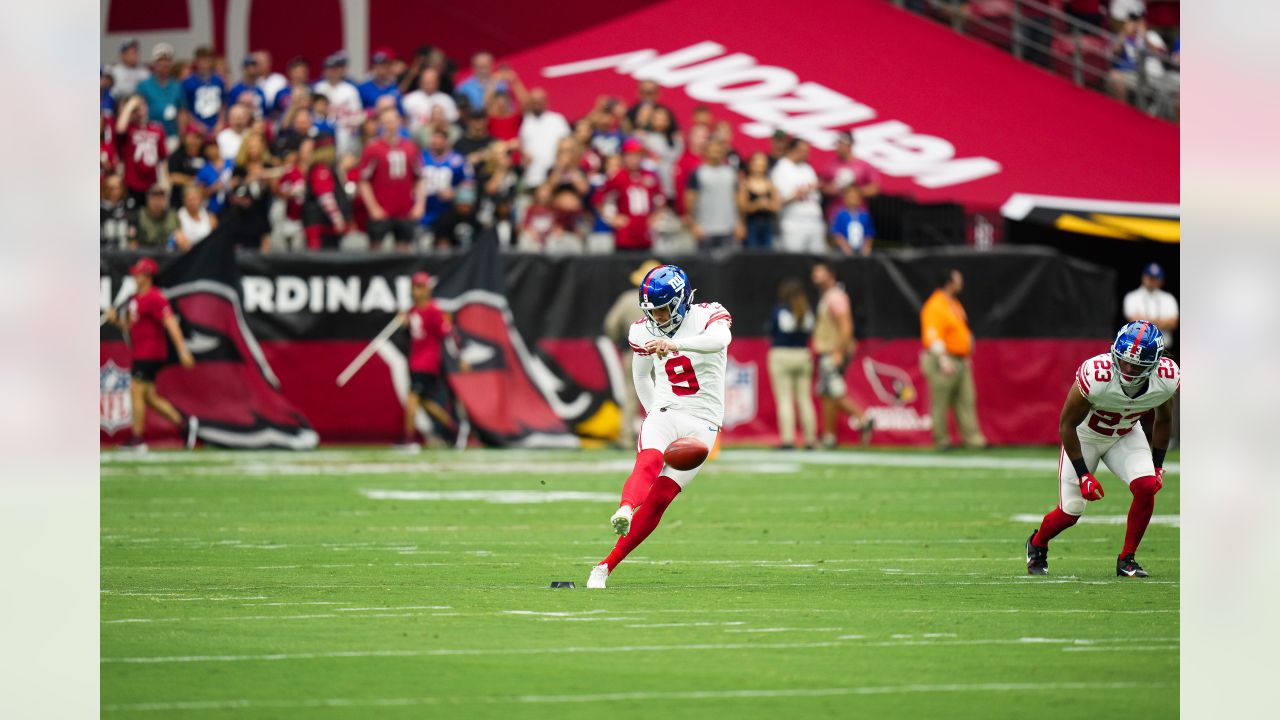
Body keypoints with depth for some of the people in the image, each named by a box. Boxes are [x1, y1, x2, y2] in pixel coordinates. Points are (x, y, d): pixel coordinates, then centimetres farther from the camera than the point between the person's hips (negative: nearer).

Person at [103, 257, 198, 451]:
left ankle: (137, 439, -6)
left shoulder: (155, 298, -15)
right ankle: (184, 423, 18)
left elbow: (170, 323, -22)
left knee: (136, 392, -10)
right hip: (140, 354, 10)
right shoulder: (135, 299, 16)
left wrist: (182, 350, -29)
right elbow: (128, 326, 24)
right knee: (149, 397, 12)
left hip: (150, 354, -10)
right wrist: (115, 319, 3)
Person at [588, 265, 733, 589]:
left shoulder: (708, 316, -8)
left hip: (701, 421, -2)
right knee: (649, 461, -31)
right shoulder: (645, 332, 5)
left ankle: (607, 565, -5)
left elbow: (720, 339, -33)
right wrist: (654, 413, 14)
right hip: (664, 413, 2)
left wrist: (675, 345, -49)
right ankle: (625, 511, -61)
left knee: (659, 498, -10)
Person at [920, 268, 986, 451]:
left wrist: (966, 357, 27)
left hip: (961, 362, 9)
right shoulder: (935, 307, -13)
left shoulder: (955, 305, 18)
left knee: (966, 401, 4)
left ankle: (972, 438, 2)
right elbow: (932, 335, -22)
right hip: (943, 363, -9)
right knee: (940, 403, -4)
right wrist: (943, 359, -31)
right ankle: (941, 440, 0)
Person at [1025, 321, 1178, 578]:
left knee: (1146, 486, -21)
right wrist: (1083, 474, -21)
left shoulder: (1167, 379, -26)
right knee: (1070, 512, -3)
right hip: (1085, 435, -3)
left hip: (1125, 435, 3)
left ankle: (1127, 559, -3)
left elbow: (1163, 420, -1)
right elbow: (1066, 424, -22)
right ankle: (1037, 545, 31)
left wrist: (1158, 467, 0)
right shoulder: (1095, 377, -38)